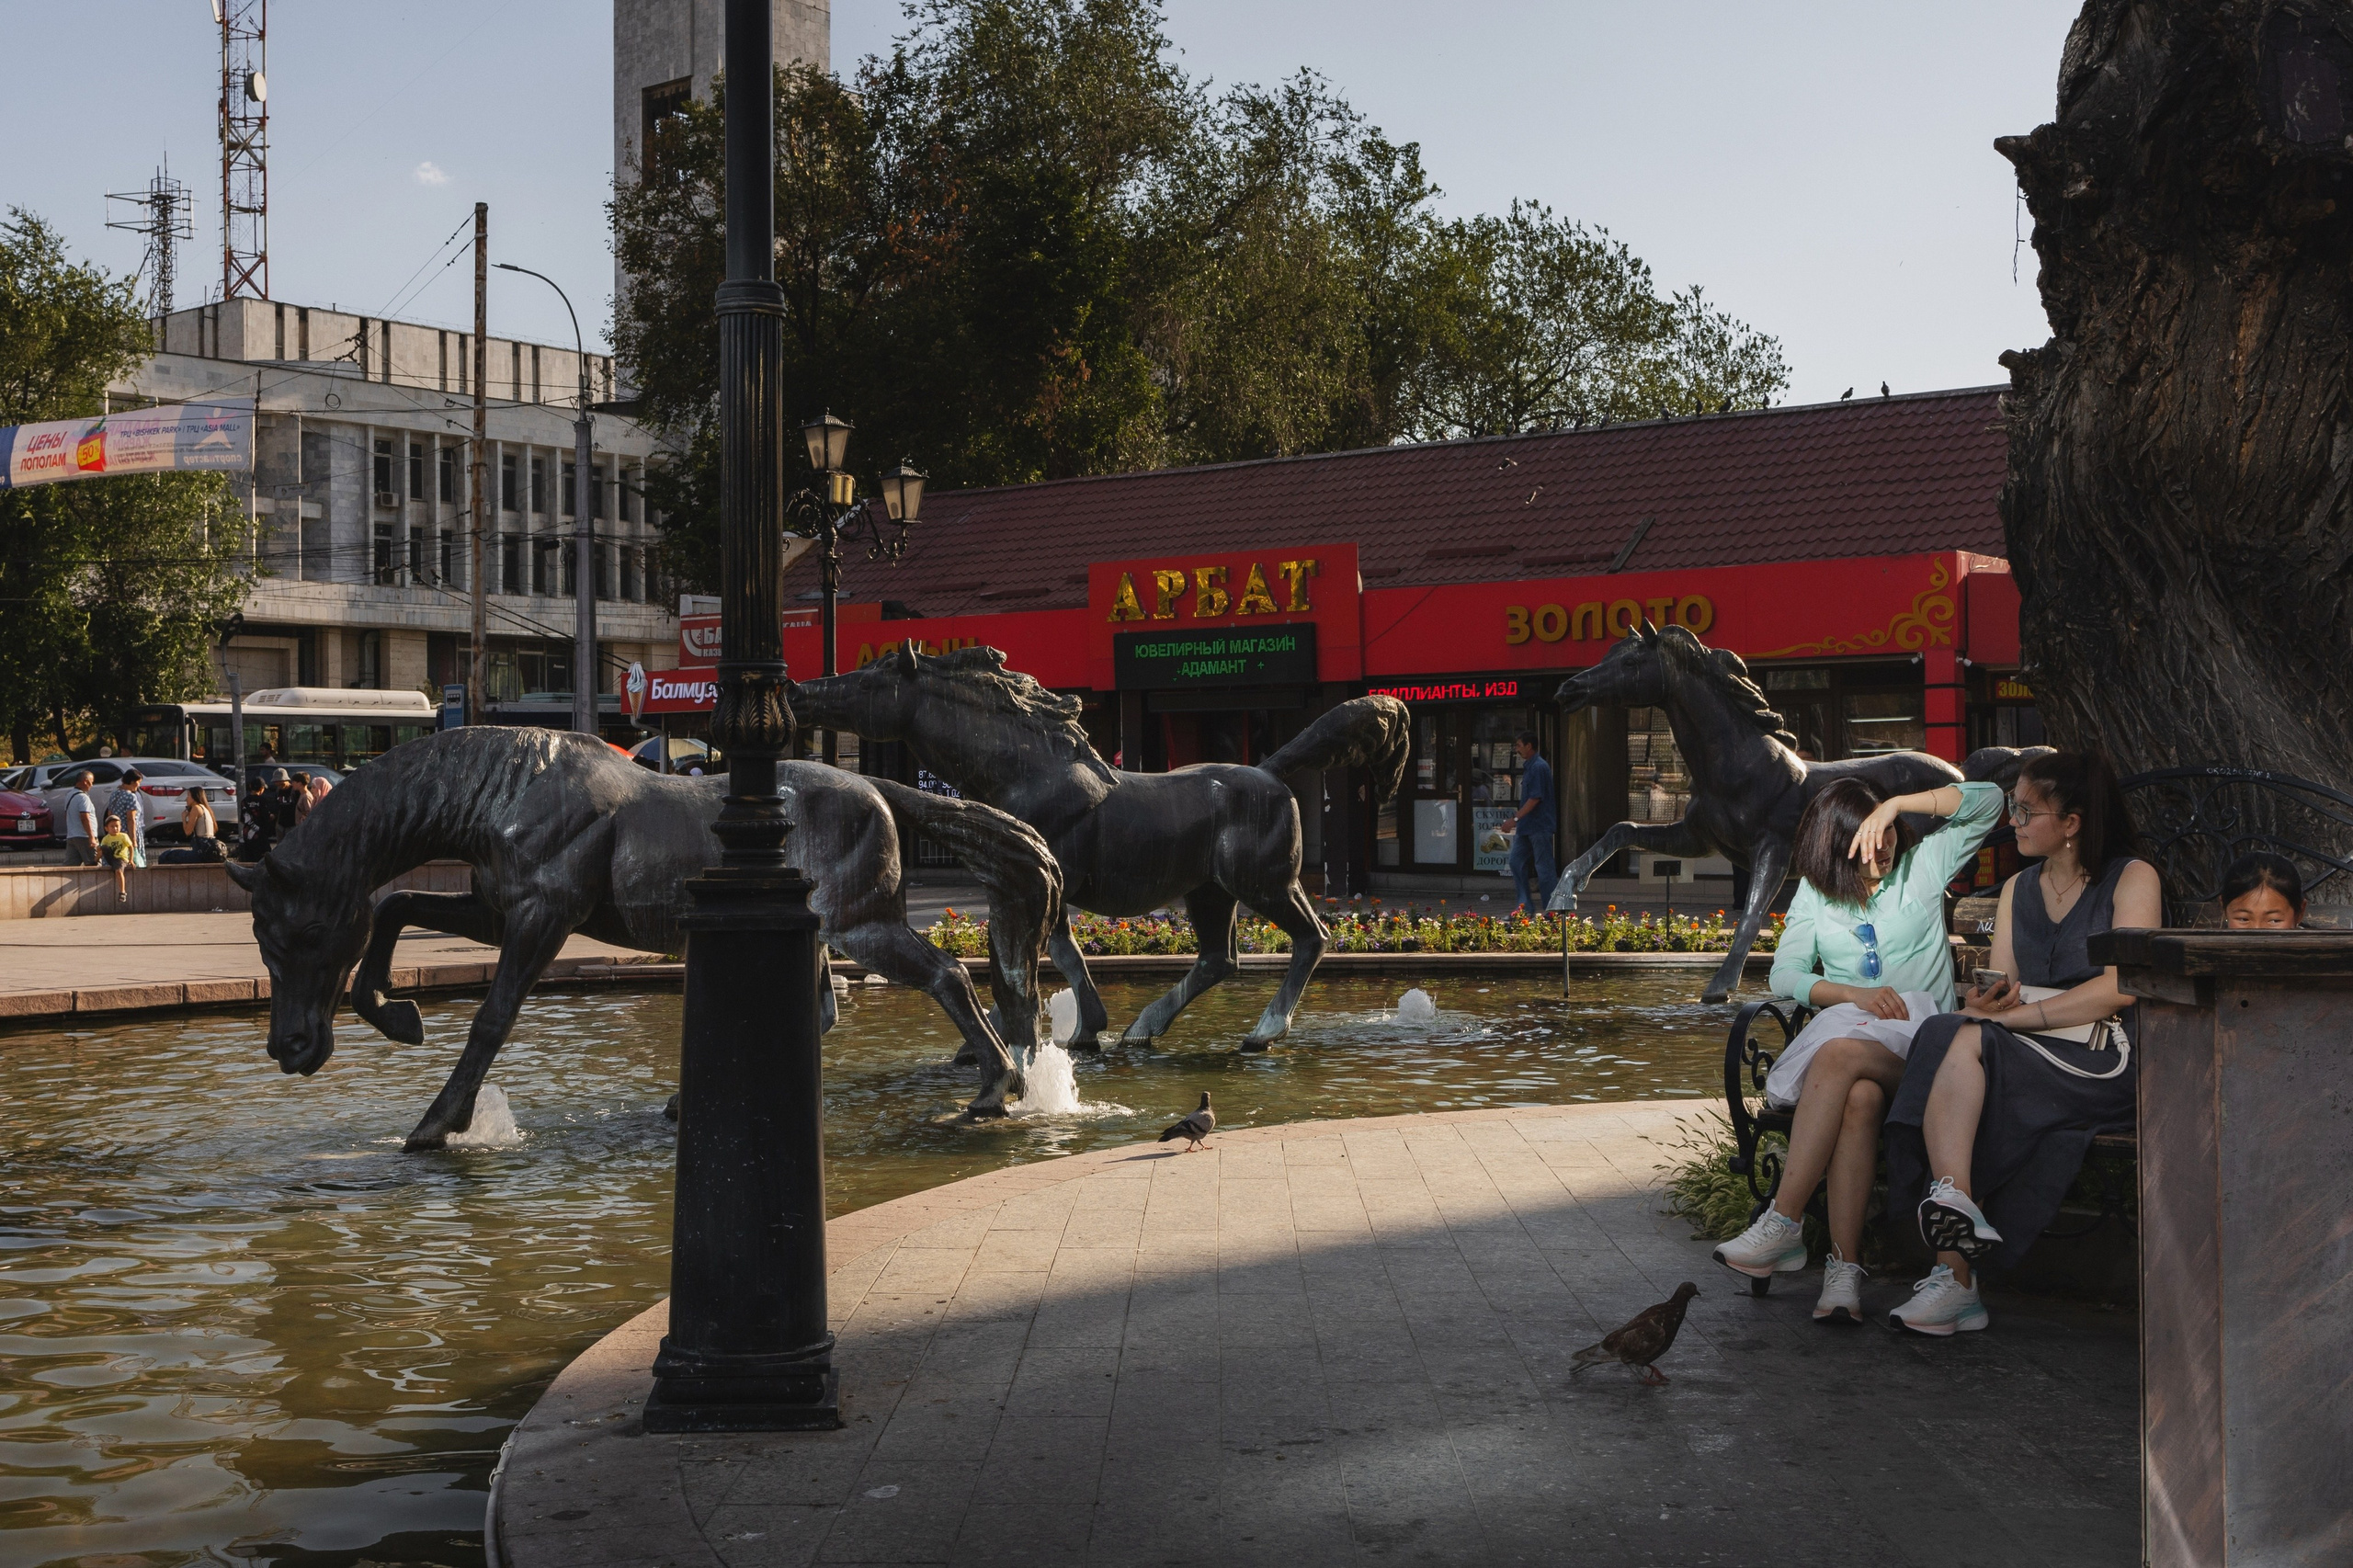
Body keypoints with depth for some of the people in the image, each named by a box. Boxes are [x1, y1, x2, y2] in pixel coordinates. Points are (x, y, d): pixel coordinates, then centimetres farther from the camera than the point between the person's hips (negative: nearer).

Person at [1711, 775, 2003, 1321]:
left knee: (1839, 1055, -37)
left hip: (1918, 1047, -2)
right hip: (1845, 1034, 2)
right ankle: (1844, 1268, -43)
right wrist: (1853, 994, -12)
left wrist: (1897, 805, -6)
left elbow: (1989, 800, 2)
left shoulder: (1922, 867, 11)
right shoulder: (1815, 892, 16)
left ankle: (1783, 1226, -40)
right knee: (1860, 1097, -37)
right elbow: (1784, 975, 7)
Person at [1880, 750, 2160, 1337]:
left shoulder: (2132, 878, 6)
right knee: (1953, 1035, -31)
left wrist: (2017, 1015, -14)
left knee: (1963, 1043, -31)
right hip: (2023, 1055, 5)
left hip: (2101, 1065, -5)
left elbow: (2121, 987, -8)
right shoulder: (2017, 889, 24)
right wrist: (1988, 1002, -11)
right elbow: (2001, 990, 15)